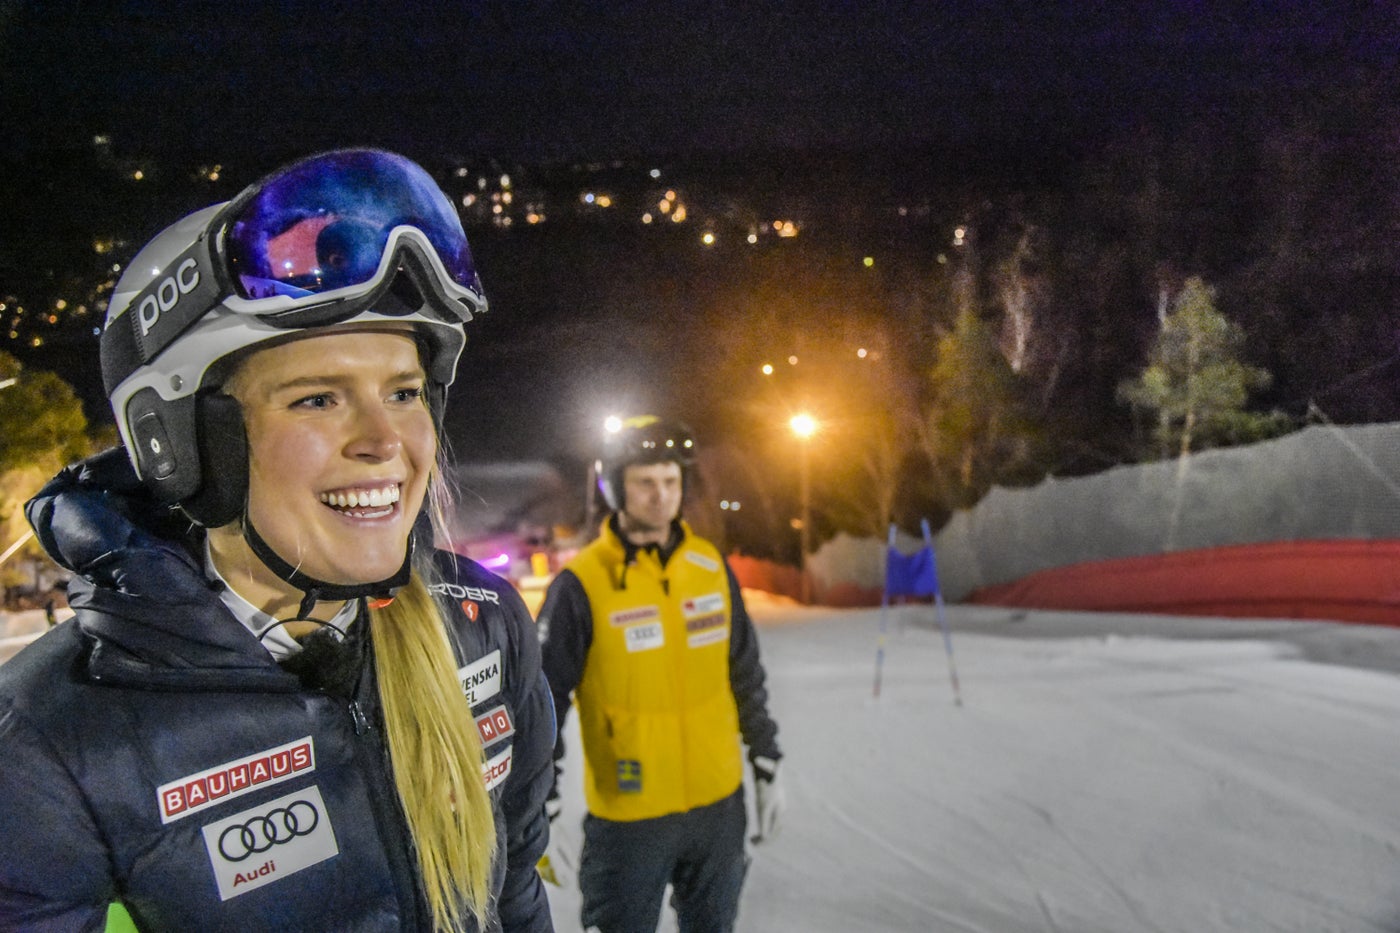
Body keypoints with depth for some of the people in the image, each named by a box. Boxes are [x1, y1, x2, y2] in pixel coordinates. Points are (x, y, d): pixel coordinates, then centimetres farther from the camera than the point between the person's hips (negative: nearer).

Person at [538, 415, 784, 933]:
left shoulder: (711, 566, 0)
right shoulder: (581, 585, -14)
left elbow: (746, 677, 9)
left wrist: (766, 767, 11)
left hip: (720, 805, 4)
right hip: (628, 816, -4)